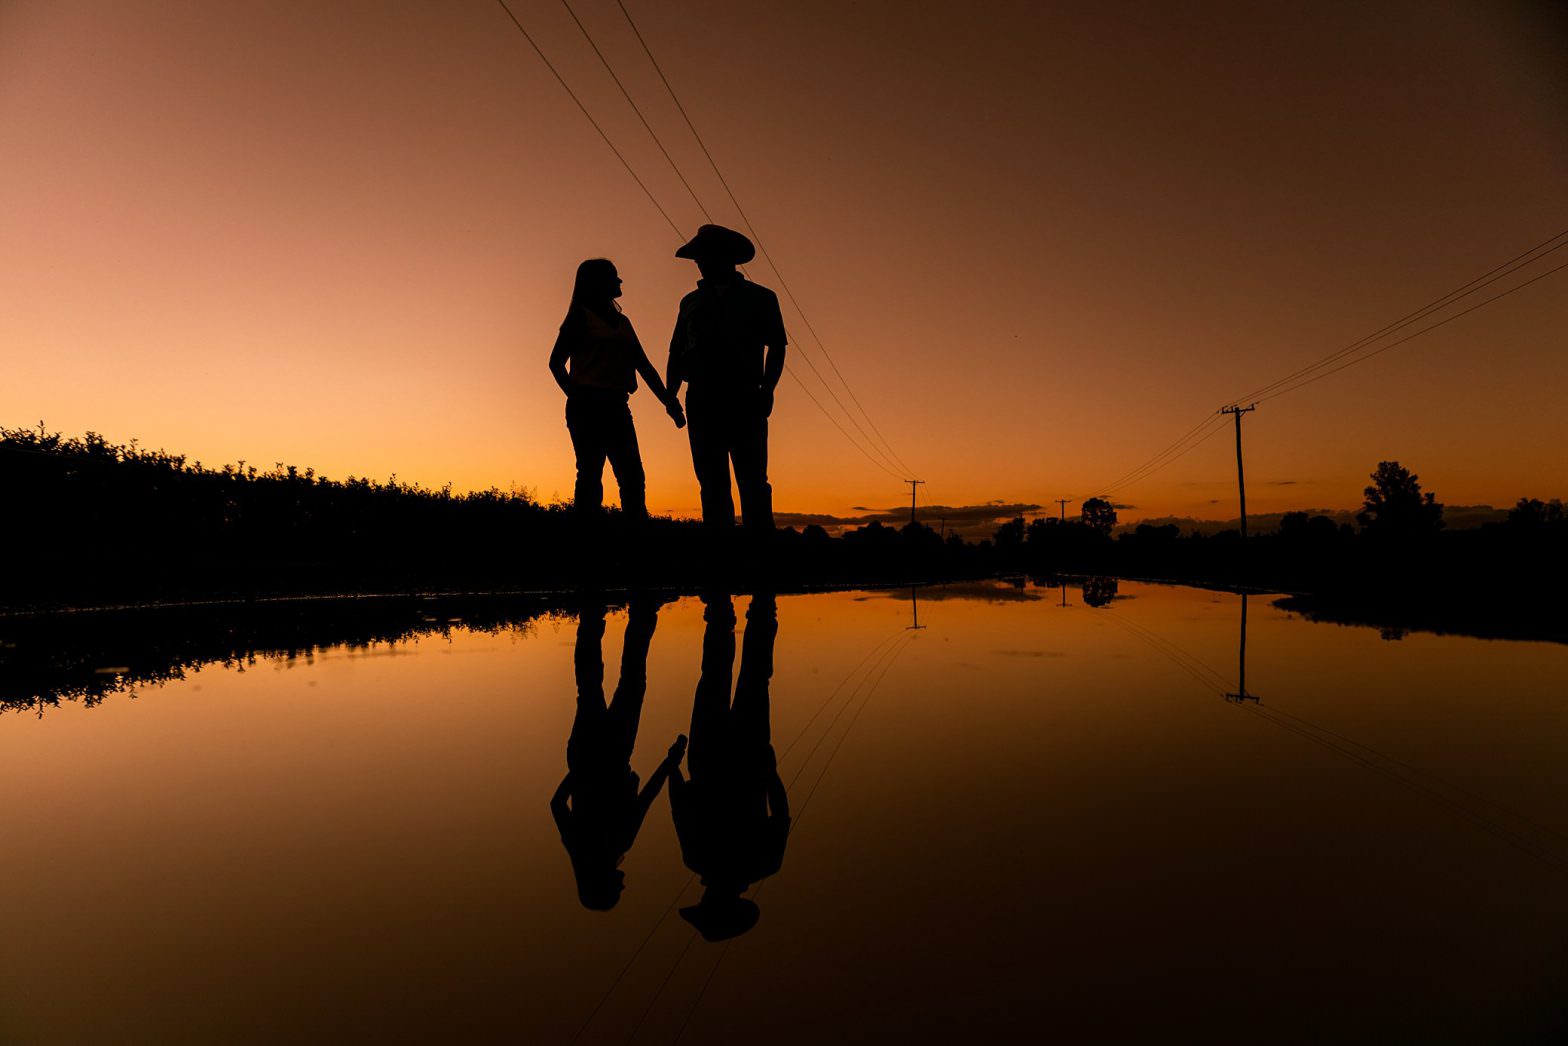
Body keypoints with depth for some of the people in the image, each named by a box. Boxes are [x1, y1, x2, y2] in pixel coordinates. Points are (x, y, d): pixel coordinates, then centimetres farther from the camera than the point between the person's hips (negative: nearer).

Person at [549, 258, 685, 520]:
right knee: (591, 475, -9)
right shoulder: (581, 316, 4)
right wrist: (576, 396, -11)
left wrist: (668, 401, 7)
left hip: (616, 407, 6)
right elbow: (556, 361, -1)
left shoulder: (622, 321, 21)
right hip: (588, 406, -6)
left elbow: (643, 365, 17)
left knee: (633, 477, -2)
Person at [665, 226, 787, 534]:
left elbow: (777, 346, 6)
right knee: (711, 482, -1)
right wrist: (670, 393, 4)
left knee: (752, 480, -10)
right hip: (701, 401, 3)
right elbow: (676, 352, 19)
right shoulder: (691, 302, 23)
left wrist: (767, 387, -10)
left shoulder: (760, 297, 15)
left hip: (745, 400, -3)